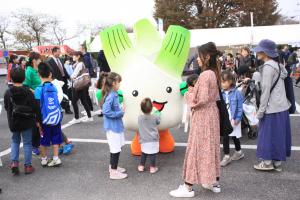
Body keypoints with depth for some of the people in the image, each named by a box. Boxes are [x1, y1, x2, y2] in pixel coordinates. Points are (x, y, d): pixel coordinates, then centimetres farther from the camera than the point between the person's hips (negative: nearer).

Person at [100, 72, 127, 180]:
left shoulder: (114, 94, 5)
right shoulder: (110, 96, -23)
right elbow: (106, 111, -28)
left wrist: (120, 111, 0)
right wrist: (120, 113, -20)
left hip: (116, 125, 9)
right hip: (112, 126, -9)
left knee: (116, 148, 22)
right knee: (116, 149, 2)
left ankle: (113, 166, 38)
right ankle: (113, 172, 15)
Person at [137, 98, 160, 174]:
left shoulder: (139, 118, -6)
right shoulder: (155, 117, -10)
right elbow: (158, 122, 12)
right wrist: (158, 114, 26)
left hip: (144, 141, 2)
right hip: (153, 140, -2)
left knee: (144, 153, 17)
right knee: (153, 154, 6)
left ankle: (141, 166, 25)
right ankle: (153, 167, 13)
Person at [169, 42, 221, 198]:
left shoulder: (205, 75, -21)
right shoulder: (214, 73, 8)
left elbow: (201, 100, -24)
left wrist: (190, 93, -8)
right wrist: (195, 91, 7)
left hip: (202, 116, -9)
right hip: (212, 113, 9)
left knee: (196, 149, -1)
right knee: (211, 147, 16)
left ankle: (188, 187, 10)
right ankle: (214, 183, 28)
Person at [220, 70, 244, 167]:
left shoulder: (237, 93, -11)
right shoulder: (220, 93, -3)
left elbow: (240, 108, -10)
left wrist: (237, 119, -14)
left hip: (234, 120, -2)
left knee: (235, 137, 14)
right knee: (225, 137, 4)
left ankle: (239, 152, 37)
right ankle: (226, 156, 17)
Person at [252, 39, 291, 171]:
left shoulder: (268, 66, -16)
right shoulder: (277, 65, 12)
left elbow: (266, 90, -18)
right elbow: (275, 88, 13)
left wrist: (261, 110, -14)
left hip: (272, 107, -9)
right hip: (281, 106, 9)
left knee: (269, 134, 2)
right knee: (278, 134, 13)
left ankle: (268, 162, 13)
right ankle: (277, 162, 22)